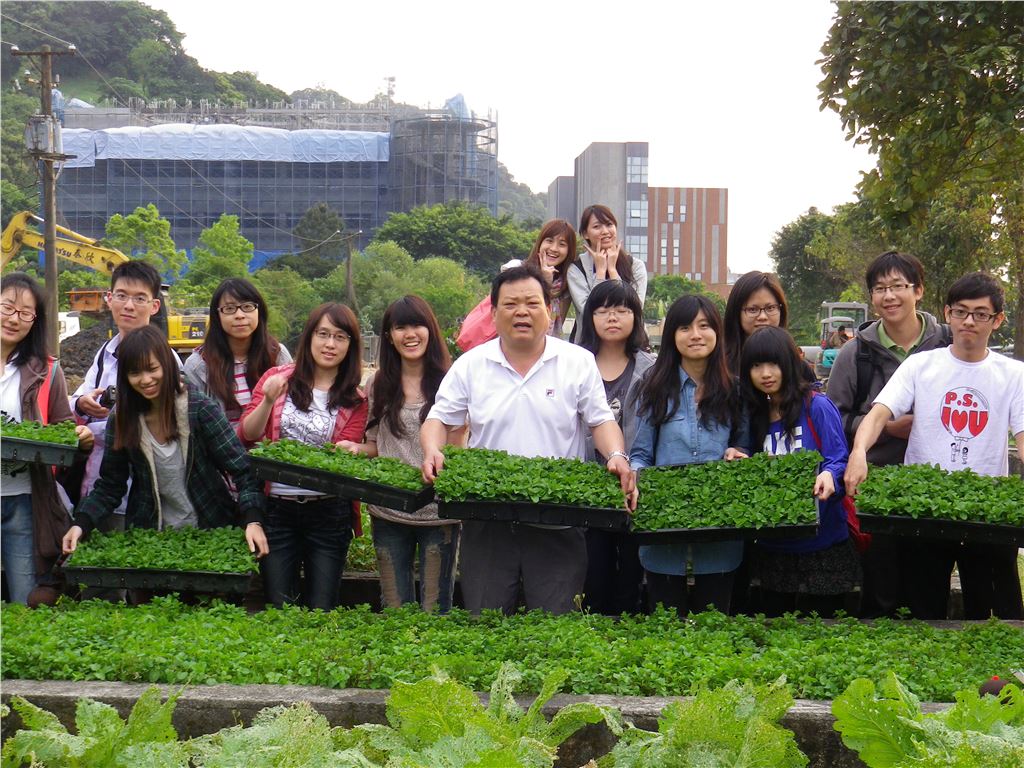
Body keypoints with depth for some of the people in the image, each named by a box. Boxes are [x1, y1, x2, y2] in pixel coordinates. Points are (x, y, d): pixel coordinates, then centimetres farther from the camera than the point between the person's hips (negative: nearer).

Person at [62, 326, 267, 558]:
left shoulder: (200, 408, -14)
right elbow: (109, 486, 0)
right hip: (149, 537, 2)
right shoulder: (122, 418, -4)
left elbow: (241, 470, -16)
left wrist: (253, 520, -31)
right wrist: (81, 524, -16)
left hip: (211, 531, -2)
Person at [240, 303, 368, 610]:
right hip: (277, 507, 0)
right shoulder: (277, 378, 4)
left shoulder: (355, 399, 3)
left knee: (321, 611, 6)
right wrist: (268, 401, -18)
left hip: (329, 512, 0)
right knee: (277, 608, 5)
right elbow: (247, 434, -1)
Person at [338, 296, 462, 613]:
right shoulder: (378, 385, 8)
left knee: (435, 609, 3)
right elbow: (376, 444, 15)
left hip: (438, 511, -3)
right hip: (389, 512, 3)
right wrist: (356, 448, -4)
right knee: (394, 610, 9)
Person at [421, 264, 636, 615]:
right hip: (487, 519, 1)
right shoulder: (470, 365, 7)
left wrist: (616, 457, -16)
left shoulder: (579, 362, 5)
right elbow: (439, 419, 8)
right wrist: (433, 452, -12)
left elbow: (602, 421, 4)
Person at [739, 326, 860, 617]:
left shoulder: (817, 406, -8)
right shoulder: (755, 416, 10)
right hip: (773, 548, 6)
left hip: (820, 546, -5)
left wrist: (829, 476, -33)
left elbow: (840, 462, -12)